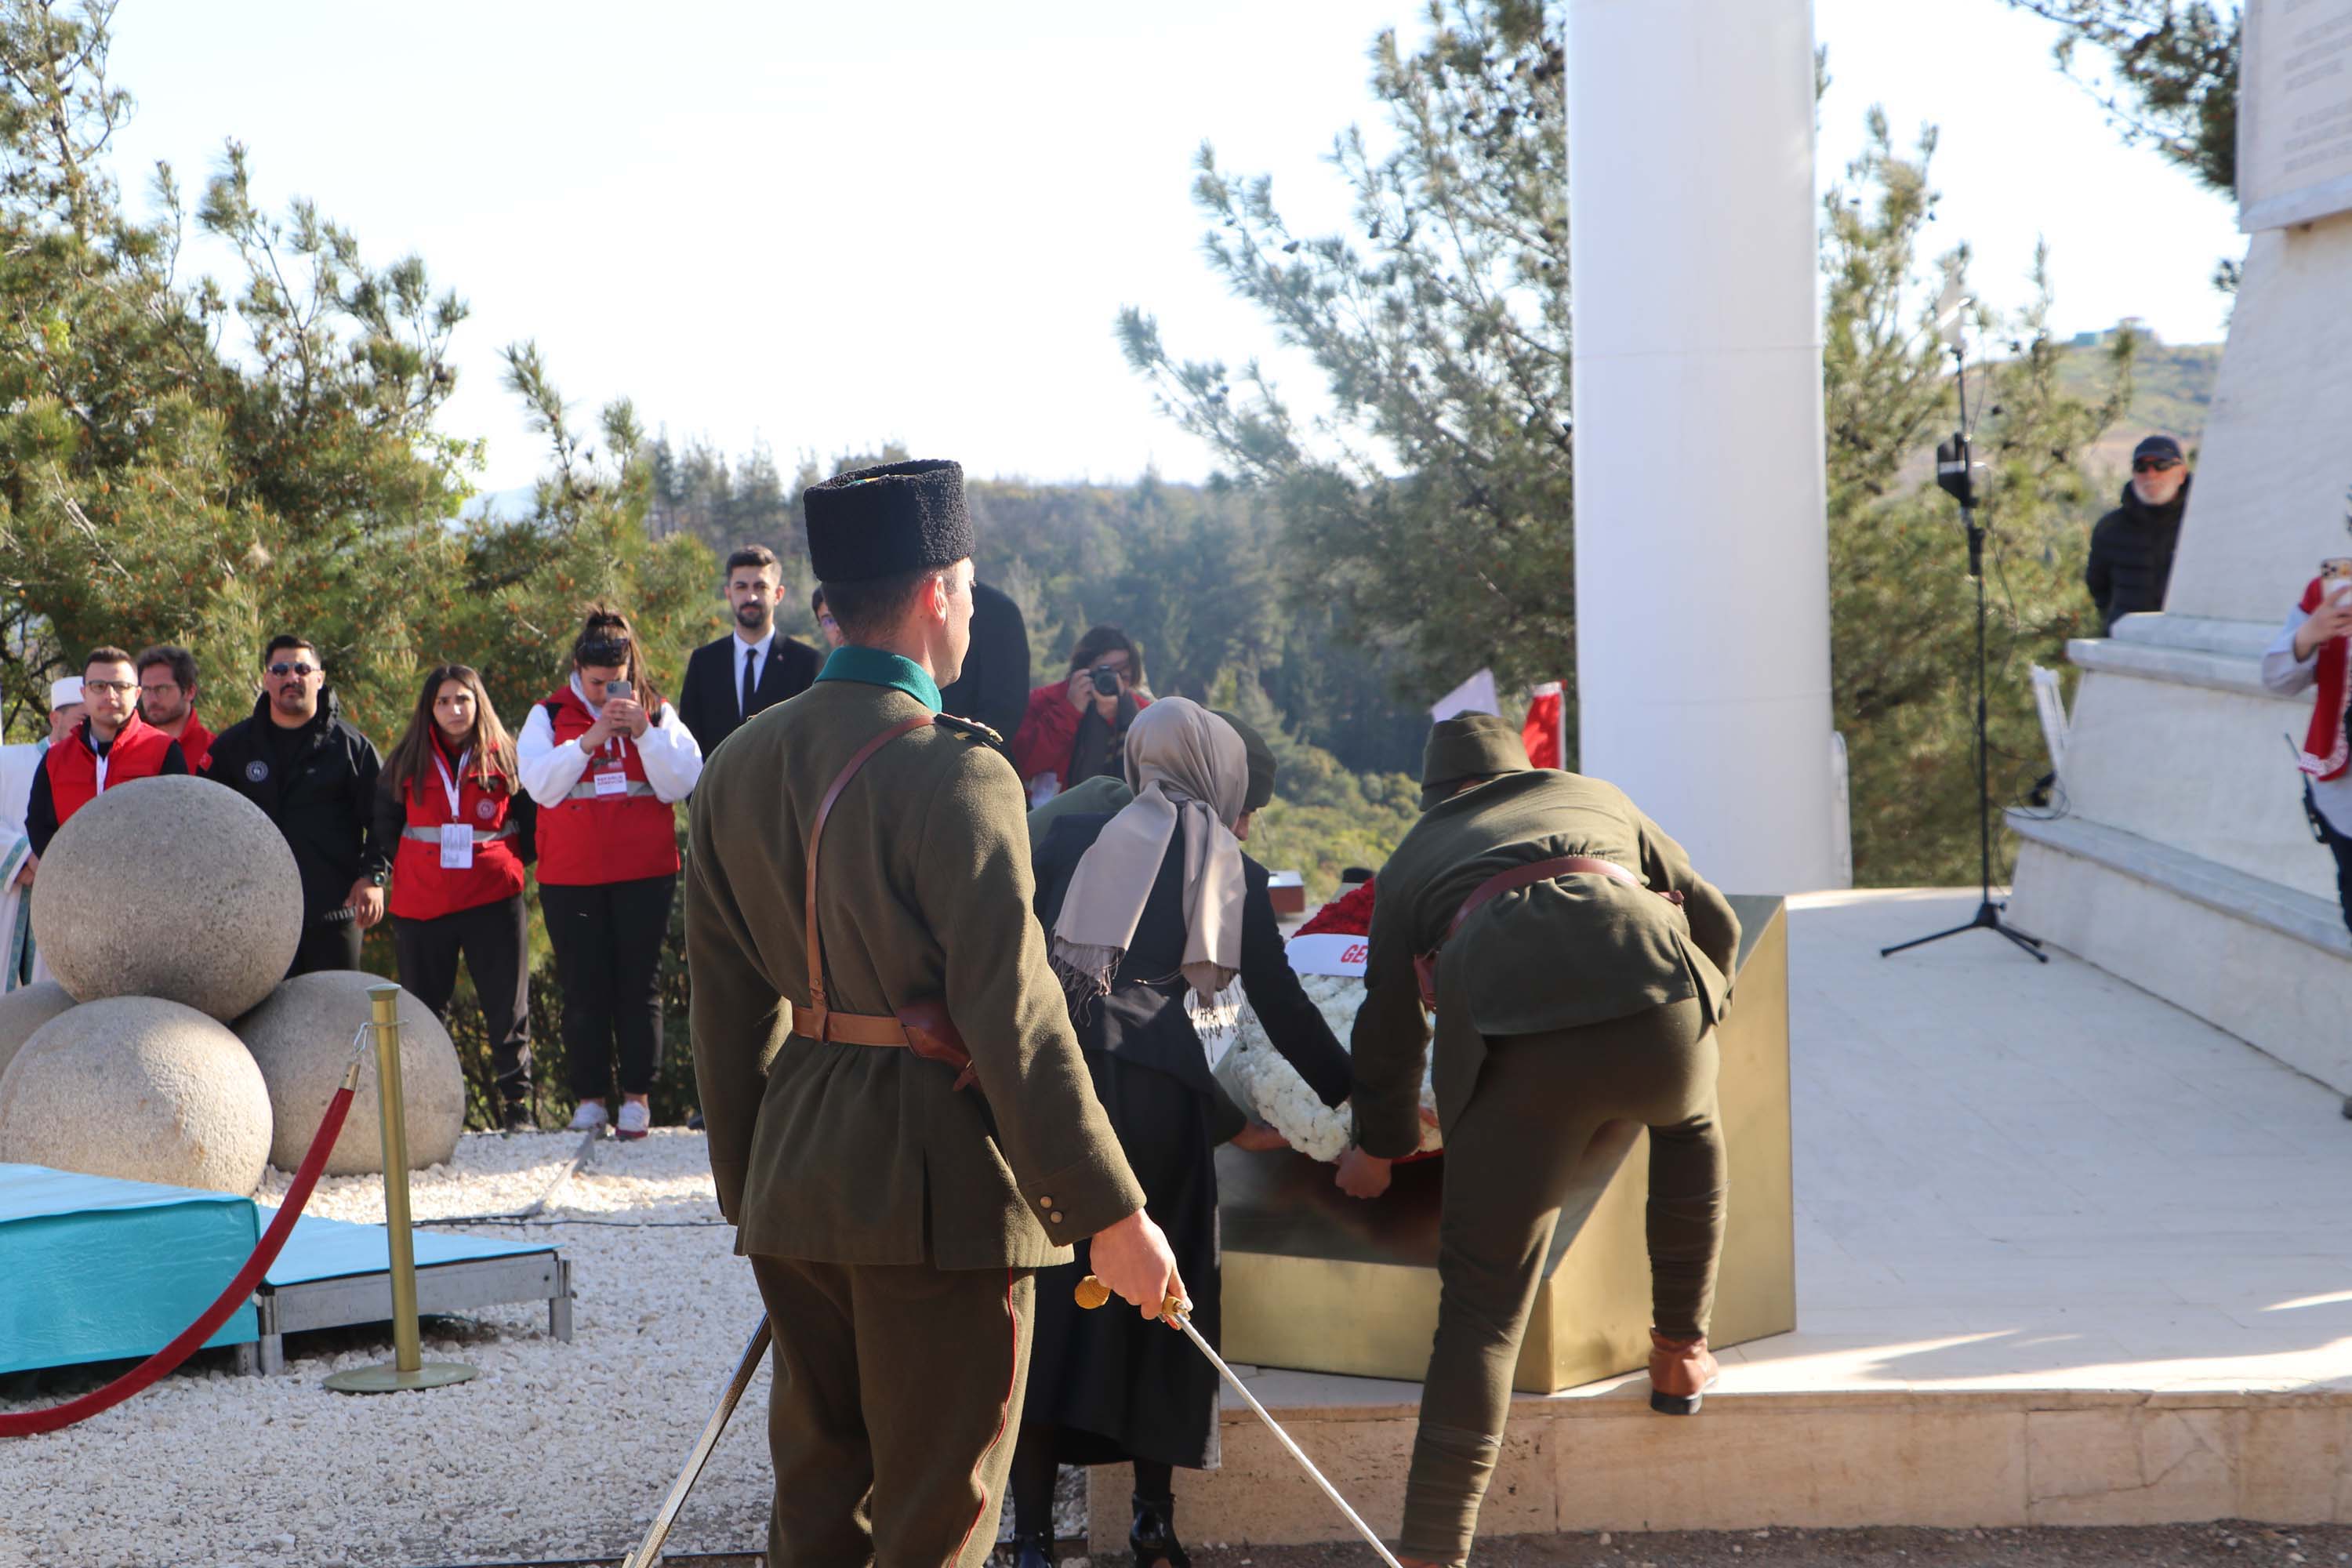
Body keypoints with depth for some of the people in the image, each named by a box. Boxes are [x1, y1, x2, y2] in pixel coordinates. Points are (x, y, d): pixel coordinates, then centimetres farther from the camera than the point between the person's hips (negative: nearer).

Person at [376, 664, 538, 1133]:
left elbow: (531, 820, 10)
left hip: (493, 900, -2)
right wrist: (394, 870, 9)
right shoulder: (406, 763, 7)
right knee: (424, 1009, 7)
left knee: (507, 1006, 0)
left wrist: (512, 860, 2)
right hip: (421, 904, 2)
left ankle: (517, 1105, 8)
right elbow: (385, 825, 17)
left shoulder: (504, 759, 2)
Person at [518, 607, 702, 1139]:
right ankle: (590, 1097, 8)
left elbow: (681, 784, -4)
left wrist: (645, 733, -16)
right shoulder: (549, 716, 5)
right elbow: (540, 784, -8)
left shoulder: (658, 714, 7)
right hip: (571, 876, 0)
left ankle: (638, 1095, 6)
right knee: (583, 989, 2)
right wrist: (588, 741, -17)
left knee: (640, 985, 0)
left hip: (645, 873, 0)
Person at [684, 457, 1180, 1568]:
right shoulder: (954, 775, -16)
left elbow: (728, 1011, 11)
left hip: (794, 1184, 7)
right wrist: (1111, 1215, -13)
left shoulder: (738, 768, 6)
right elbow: (1013, 1018, -18)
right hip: (942, 1185, -7)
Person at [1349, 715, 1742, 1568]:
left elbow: (1387, 1029, 27)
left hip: (1517, 1041, -1)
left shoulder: (1414, 856, 30)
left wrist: (1382, 1145, 43)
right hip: (1657, 996, 1)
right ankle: (1681, 1354, 39)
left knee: (1483, 1306, 4)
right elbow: (1716, 923, 36)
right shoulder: (1596, 796, 34)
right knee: (1691, 1127, 37)